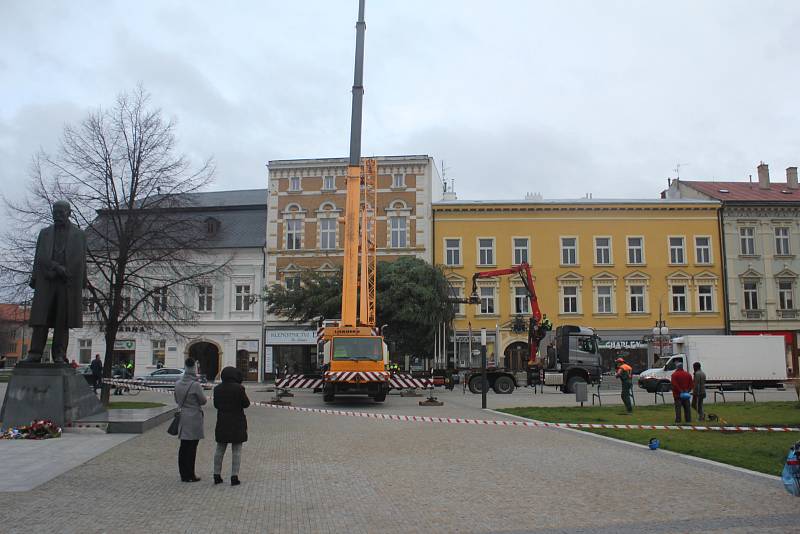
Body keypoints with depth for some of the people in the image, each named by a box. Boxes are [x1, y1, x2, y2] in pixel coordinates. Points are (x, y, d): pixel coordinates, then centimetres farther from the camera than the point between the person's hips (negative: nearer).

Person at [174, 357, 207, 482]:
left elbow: (176, 399, 14)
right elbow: (203, 400, -8)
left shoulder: (178, 384, 2)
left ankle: (183, 474, 21)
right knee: (191, 447, 1)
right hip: (194, 418, -6)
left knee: (183, 447, 13)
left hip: (182, 417, 6)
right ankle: (190, 475, 6)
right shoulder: (196, 385, -18)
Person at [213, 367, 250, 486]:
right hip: (237, 423, -4)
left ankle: (217, 476, 15)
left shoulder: (217, 389, 0)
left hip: (222, 422, 4)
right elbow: (246, 404, -7)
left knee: (220, 450, 14)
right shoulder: (238, 388, -14)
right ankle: (234, 477, 0)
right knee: (236, 451, 3)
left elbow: (216, 405, 9)